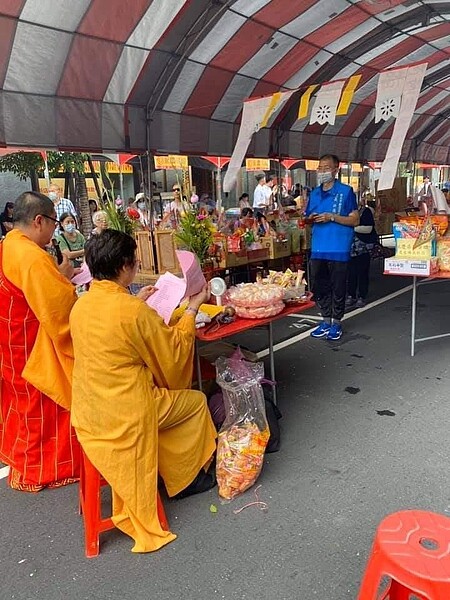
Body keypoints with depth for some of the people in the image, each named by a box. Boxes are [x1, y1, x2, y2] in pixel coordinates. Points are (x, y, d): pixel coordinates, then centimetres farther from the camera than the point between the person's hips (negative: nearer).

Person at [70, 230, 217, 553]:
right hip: (124, 414, -8)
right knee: (196, 402, 15)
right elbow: (174, 350, -12)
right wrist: (193, 308, -2)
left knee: (170, 396, 28)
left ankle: (173, 473, 37)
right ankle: (187, 477, 31)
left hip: (88, 411, 8)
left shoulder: (81, 305, -1)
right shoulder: (135, 310, -25)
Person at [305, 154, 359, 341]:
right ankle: (326, 320, 25)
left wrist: (332, 217, -17)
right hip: (318, 248, 6)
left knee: (338, 287, 3)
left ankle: (336, 322, 18)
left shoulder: (346, 191, -4)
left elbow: (355, 220, -6)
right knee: (318, 286, 10)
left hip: (338, 249, -5)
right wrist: (311, 219, -4)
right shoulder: (314, 193, 13)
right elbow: (308, 218, 20)